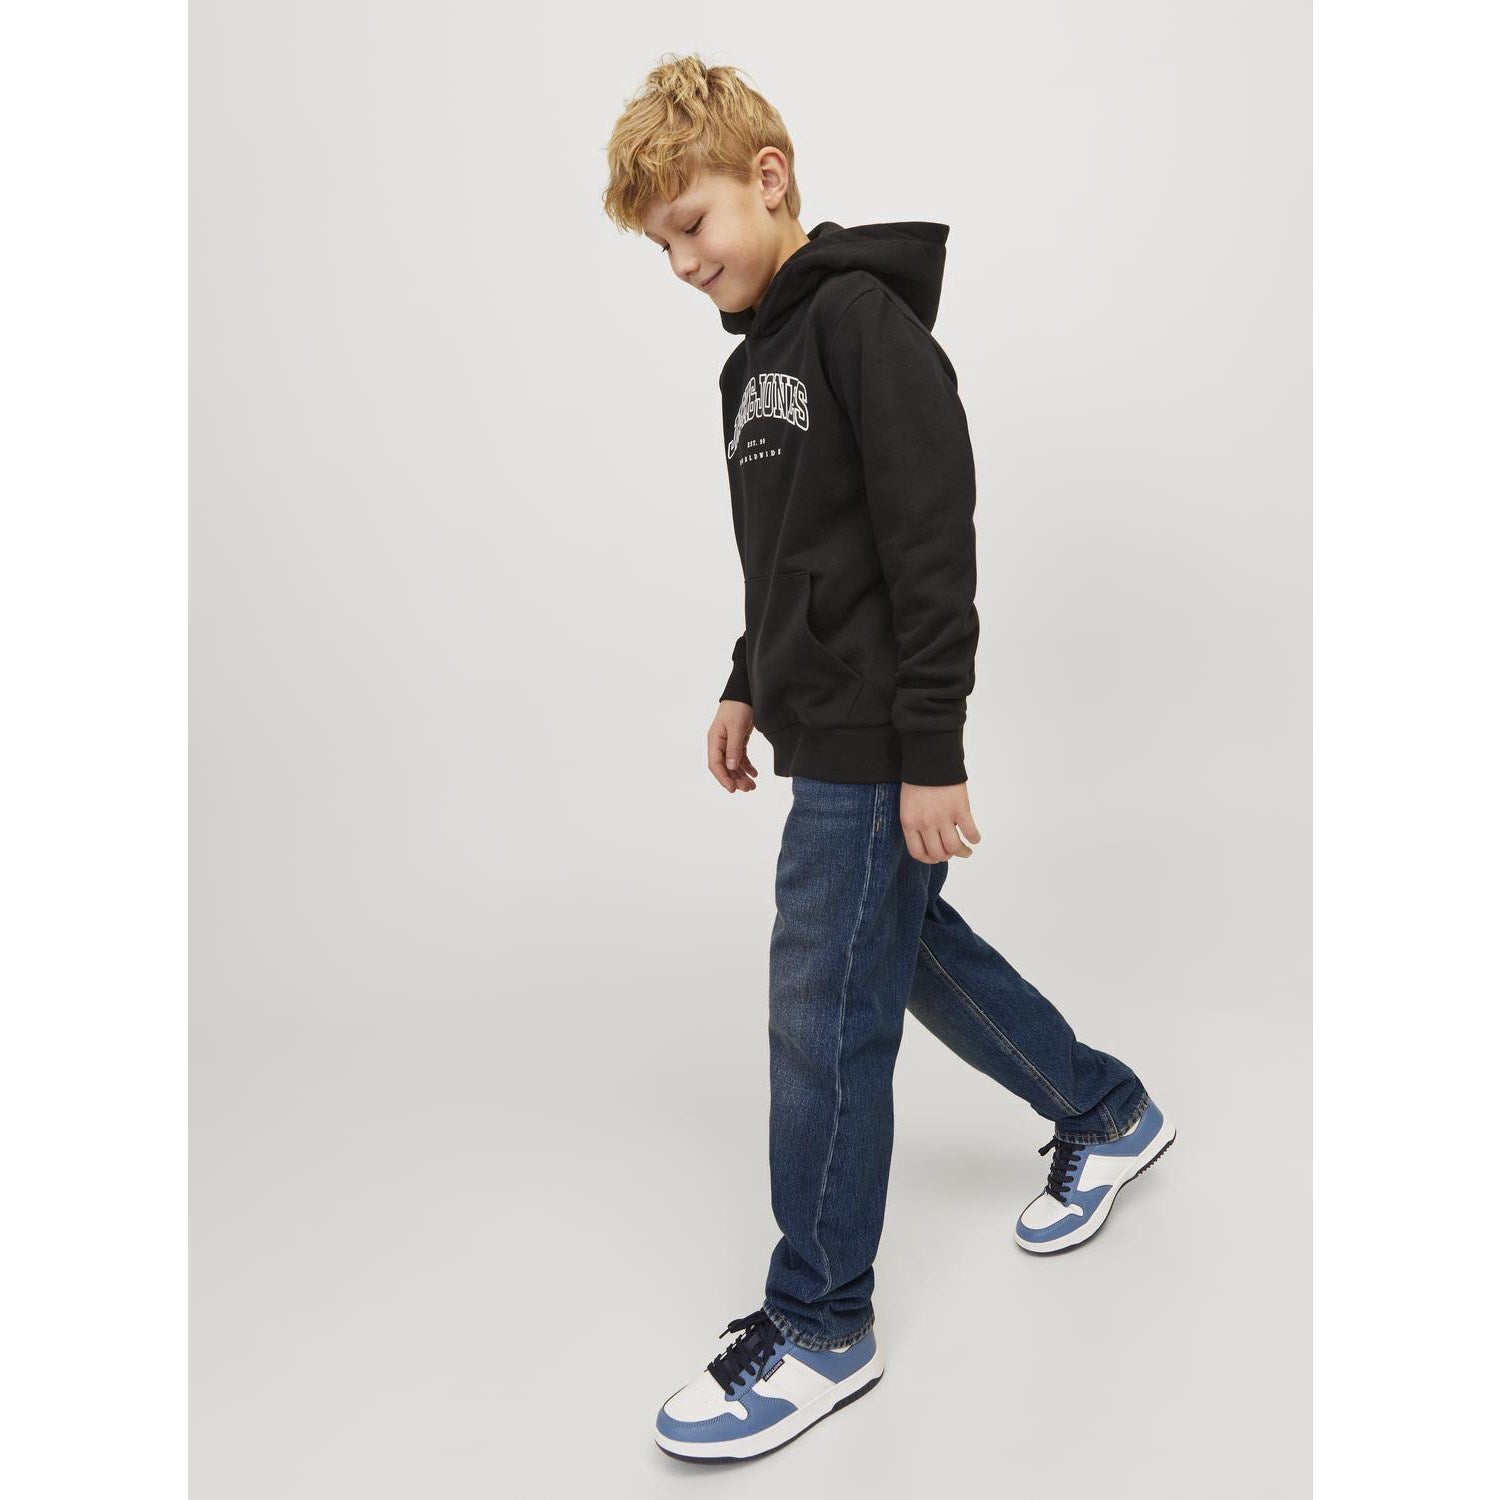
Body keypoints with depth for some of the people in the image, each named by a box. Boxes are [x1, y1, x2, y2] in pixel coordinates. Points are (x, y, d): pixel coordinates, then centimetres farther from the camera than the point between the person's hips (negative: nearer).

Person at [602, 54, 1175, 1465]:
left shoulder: (866, 318, -14)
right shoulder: (758, 353, 16)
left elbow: (933, 545, -20)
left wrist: (933, 754, -21)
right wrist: (748, 685, 20)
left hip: (873, 747, -10)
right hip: (821, 727, 10)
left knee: (824, 1011, -3)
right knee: (910, 949, 19)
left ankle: (821, 1324, 13)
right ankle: (1106, 1113, 40)